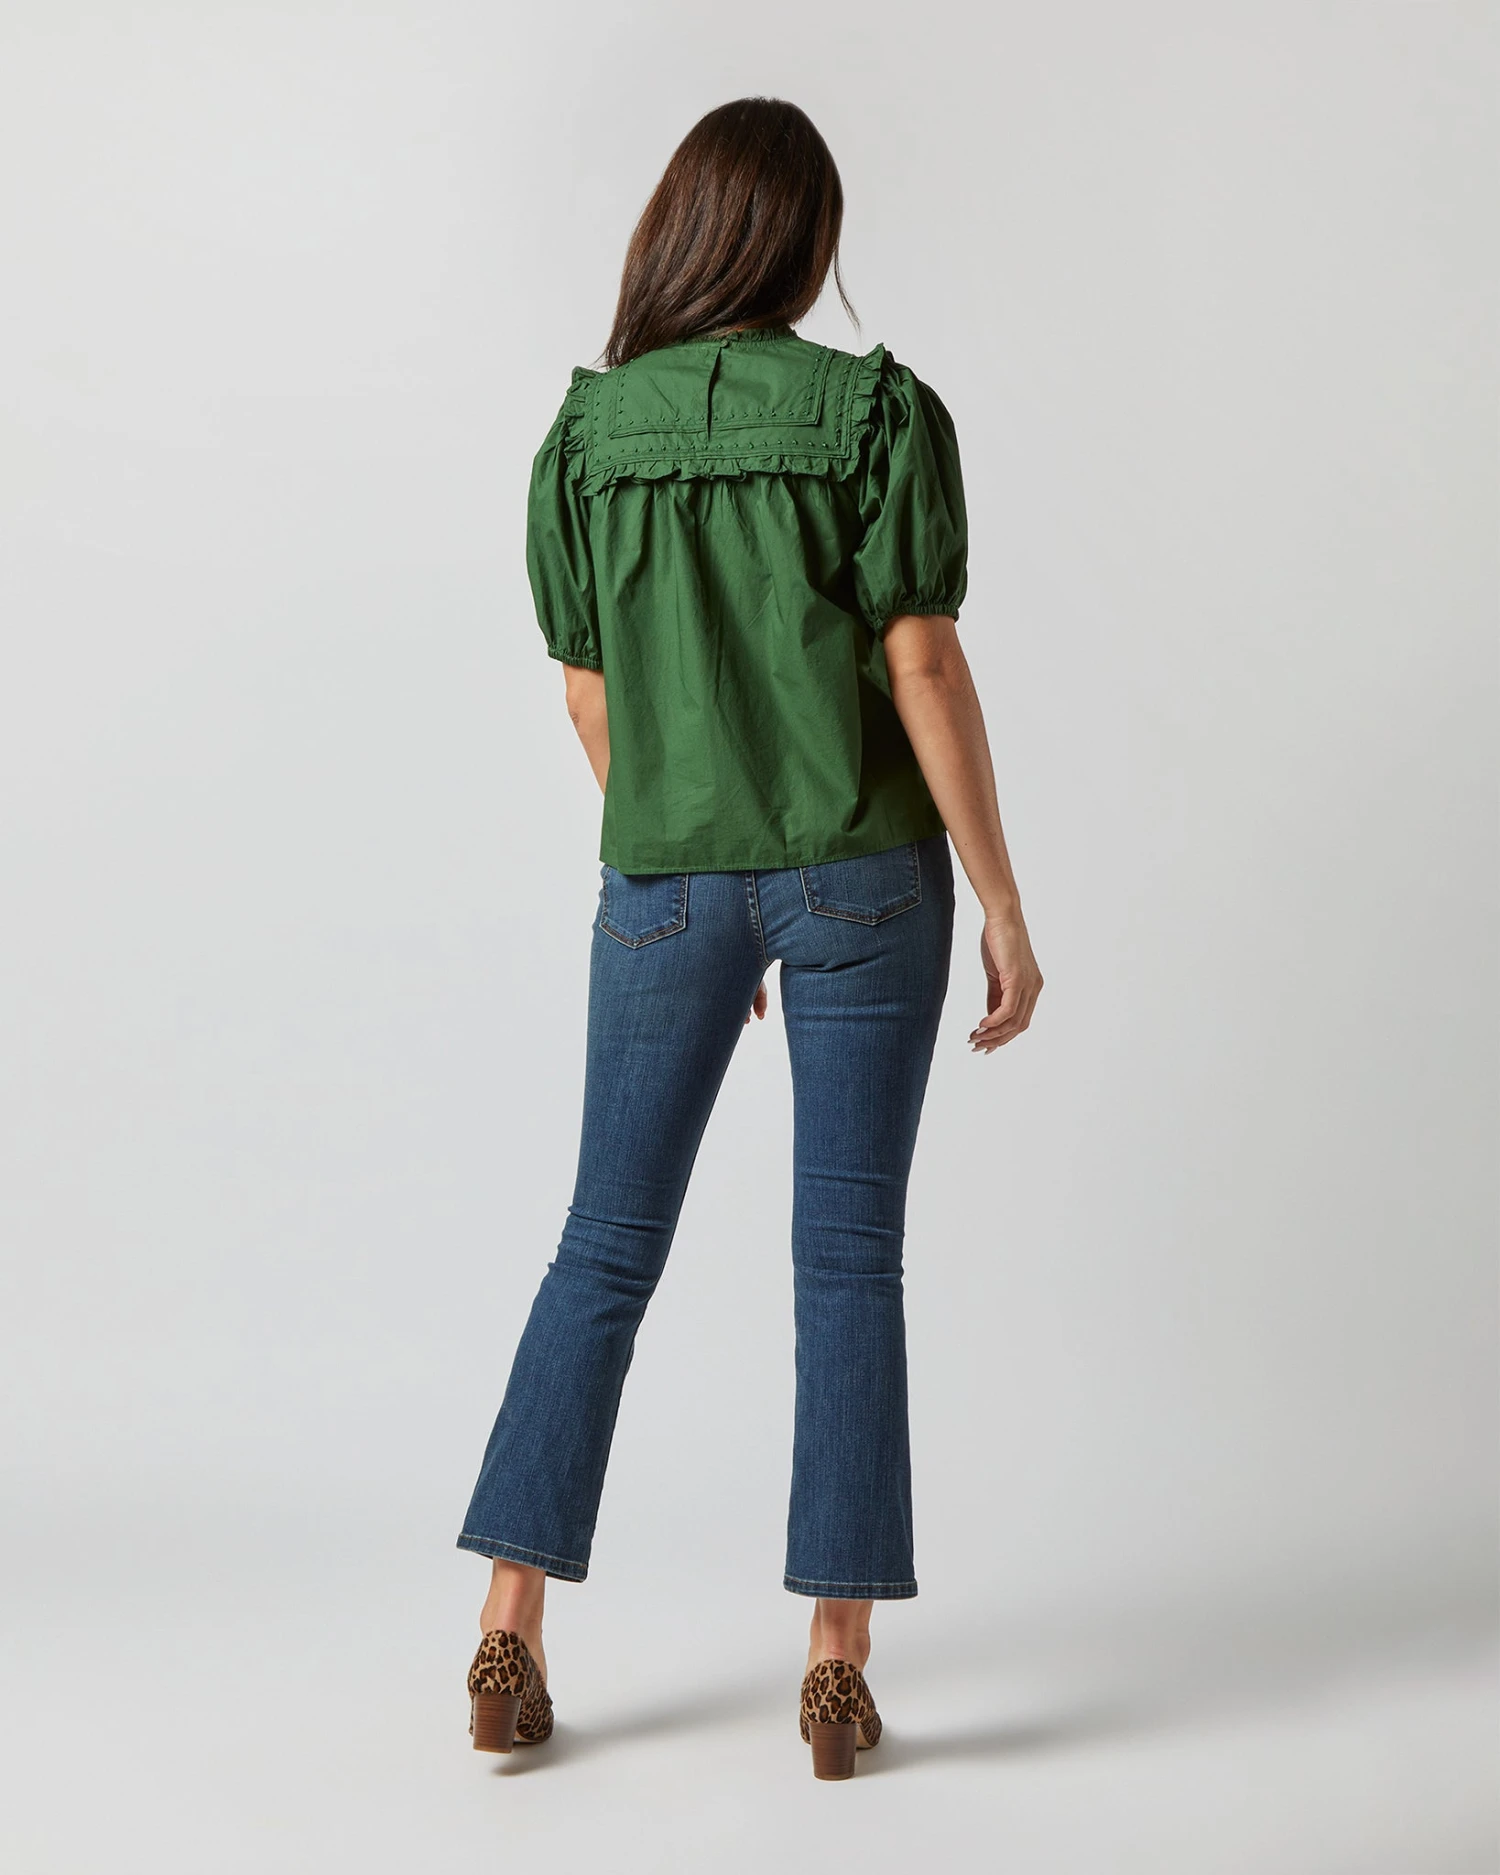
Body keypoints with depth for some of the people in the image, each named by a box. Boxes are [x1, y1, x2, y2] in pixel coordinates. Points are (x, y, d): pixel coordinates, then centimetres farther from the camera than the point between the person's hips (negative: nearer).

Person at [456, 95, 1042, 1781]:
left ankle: (509, 1639, 11)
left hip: (667, 882, 2)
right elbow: (923, 674, -12)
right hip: (864, 877, -2)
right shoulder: (882, 416, -7)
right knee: (847, 1260, 5)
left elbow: (591, 702, 6)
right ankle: (836, 1663, 8)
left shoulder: (585, 435, 1)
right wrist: (1004, 910, -5)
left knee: (607, 1249, 11)